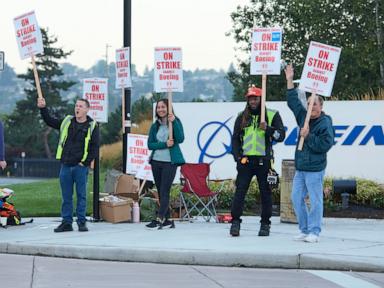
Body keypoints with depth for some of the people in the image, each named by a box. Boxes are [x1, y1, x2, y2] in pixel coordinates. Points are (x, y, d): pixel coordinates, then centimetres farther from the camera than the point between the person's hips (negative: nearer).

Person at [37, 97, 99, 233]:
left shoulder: (92, 126, -1)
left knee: (81, 195, 1)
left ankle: (82, 222, 8)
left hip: (81, 167, -4)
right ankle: (66, 222, 12)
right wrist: (43, 109, 2)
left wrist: (85, 162, -9)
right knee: (66, 196, 7)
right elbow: (49, 121, 17)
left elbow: (94, 147, -3)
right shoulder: (67, 121, 11)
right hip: (65, 166, 4)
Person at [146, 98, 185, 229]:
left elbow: (180, 139, -16)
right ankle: (167, 220, 15)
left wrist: (174, 122, -24)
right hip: (156, 161, 5)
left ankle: (159, 220, -15)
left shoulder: (176, 122, -2)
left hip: (170, 162, -5)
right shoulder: (155, 126, 10)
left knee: (164, 191, -10)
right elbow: (150, 144, 3)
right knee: (160, 192, 8)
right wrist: (164, 144, -13)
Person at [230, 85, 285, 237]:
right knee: (240, 191, -5)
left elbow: (281, 135, -2)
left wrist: (268, 129, -18)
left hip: (264, 160, -2)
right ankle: (235, 222, -1)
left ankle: (265, 224, 11)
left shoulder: (272, 115, 4)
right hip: (245, 160, 2)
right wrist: (237, 156, 4)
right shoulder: (242, 116, 12)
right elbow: (235, 138, 16)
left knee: (265, 192, 3)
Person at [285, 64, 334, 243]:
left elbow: (325, 145, -16)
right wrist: (290, 82, 15)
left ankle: (314, 232, 0)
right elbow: (293, 102, 19)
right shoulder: (304, 117, 11)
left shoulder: (325, 123, -9)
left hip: (314, 169, -8)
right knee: (296, 198, 7)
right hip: (300, 167, 8)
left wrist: (308, 136, -16)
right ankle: (305, 230, 15)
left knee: (315, 200, -5)